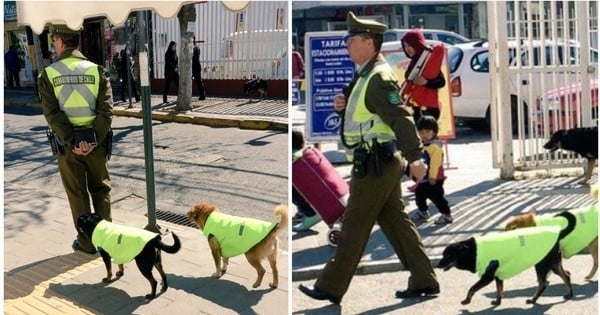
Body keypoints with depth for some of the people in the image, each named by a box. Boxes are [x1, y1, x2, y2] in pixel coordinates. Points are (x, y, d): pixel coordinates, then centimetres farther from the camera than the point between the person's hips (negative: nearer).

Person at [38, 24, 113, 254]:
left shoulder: (49, 74, -5)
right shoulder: (96, 70, -3)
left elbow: (52, 114, -12)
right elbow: (106, 110, -11)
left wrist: (72, 142, -13)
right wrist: (94, 140, -12)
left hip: (68, 144, -1)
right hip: (96, 141, 1)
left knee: (77, 194, 11)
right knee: (101, 189, 15)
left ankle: (87, 241, 18)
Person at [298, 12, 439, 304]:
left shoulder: (379, 77, -16)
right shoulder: (366, 75, 16)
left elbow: (401, 118, -25)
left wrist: (414, 157, -32)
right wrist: (344, 106, 5)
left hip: (375, 164, -10)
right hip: (383, 162, 10)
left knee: (354, 226, -1)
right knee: (396, 222, 13)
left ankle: (330, 287, 9)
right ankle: (424, 281, 18)